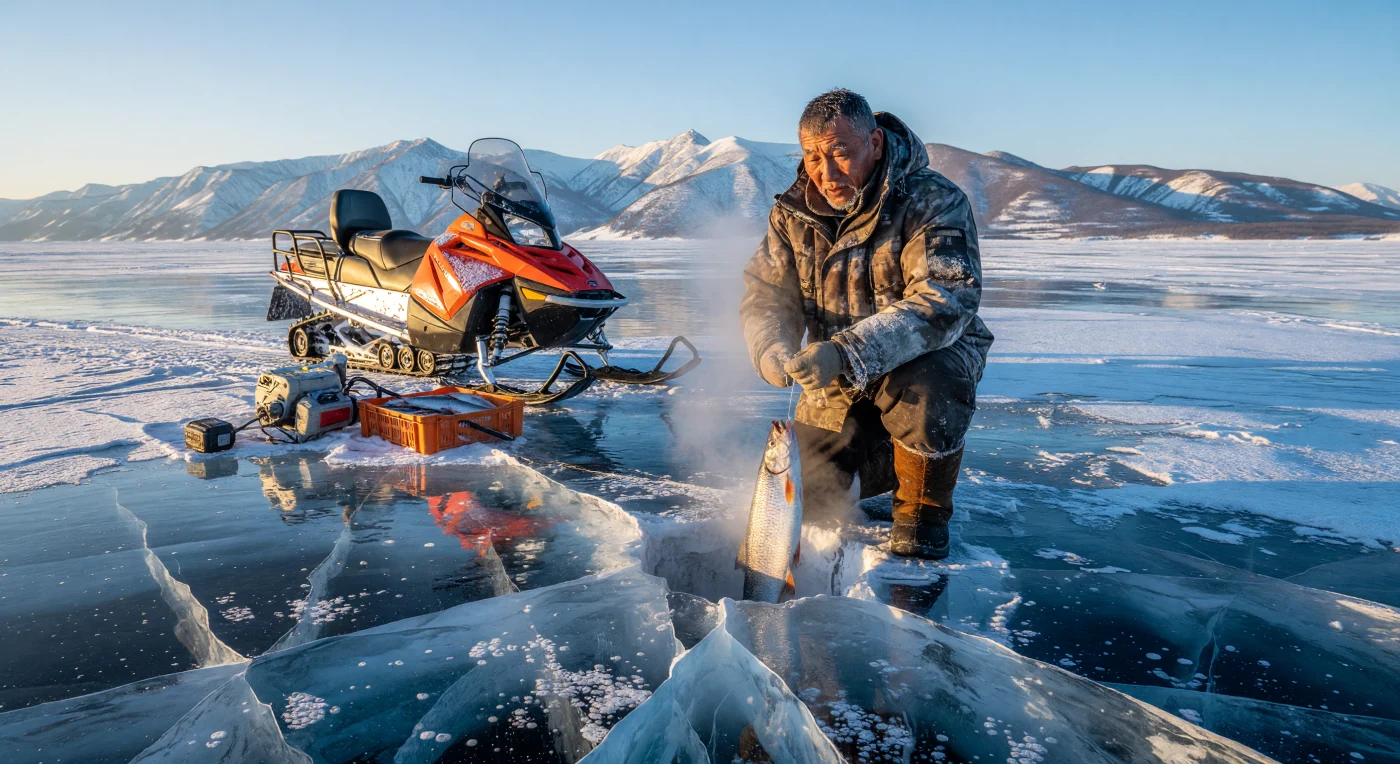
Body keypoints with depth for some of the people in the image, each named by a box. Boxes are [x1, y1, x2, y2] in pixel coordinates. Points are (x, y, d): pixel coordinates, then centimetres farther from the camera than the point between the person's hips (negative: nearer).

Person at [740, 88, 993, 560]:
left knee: (923, 389, -40)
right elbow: (764, 294, -2)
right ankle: (881, 455, 30)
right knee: (802, 496, -2)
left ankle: (923, 511, -10)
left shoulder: (934, 202, -21)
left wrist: (849, 354, -45)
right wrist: (772, 350, -27)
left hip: (933, 355, -4)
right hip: (837, 381, 5)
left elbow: (944, 302, -33)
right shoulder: (793, 212, -4)